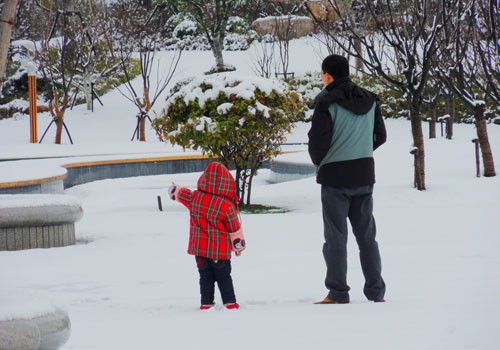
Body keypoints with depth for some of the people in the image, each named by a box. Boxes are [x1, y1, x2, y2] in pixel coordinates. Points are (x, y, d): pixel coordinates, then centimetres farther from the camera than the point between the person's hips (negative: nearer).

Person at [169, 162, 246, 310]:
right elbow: (235, 229, -8)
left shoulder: (194, 198, -7)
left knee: (205, 276, 13)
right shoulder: (226, 205, -18)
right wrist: (239, 246, 7)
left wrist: (174, 190, 40)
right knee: (224, 277, 11)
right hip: (220, 250, -3)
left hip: (199, 248, 3)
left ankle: (206, 303, 12)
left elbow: (181, 194, 16)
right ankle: (230, 302, 11)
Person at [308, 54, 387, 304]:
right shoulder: (369, 101, 7)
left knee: (336, 237, 0)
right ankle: (376, 292, 11)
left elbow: (317, 140, -15)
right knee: (366, 235, 12)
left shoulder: (327, 102, -12)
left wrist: (319, 163, 5)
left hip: (335, 175, -5)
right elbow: (380, 136, 14)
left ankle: (338, 294, -2)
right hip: (365, 174, 5)